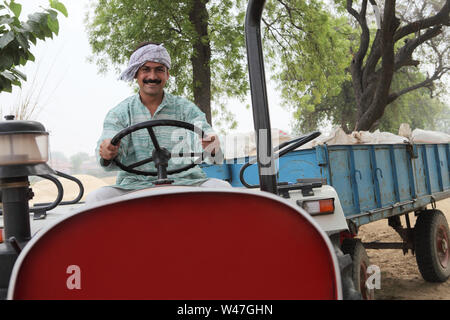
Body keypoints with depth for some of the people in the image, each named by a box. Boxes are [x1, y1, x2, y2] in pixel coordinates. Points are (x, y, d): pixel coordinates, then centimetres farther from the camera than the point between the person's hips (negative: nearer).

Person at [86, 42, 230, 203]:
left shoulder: (186, 108, 10)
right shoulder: (119, 113, 9)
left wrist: (211, 146, -29)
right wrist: (108, 154, -29)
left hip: (184, 182, 0)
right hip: (133, 186, 0)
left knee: (222, 187, -28)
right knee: (95, 197, -27)